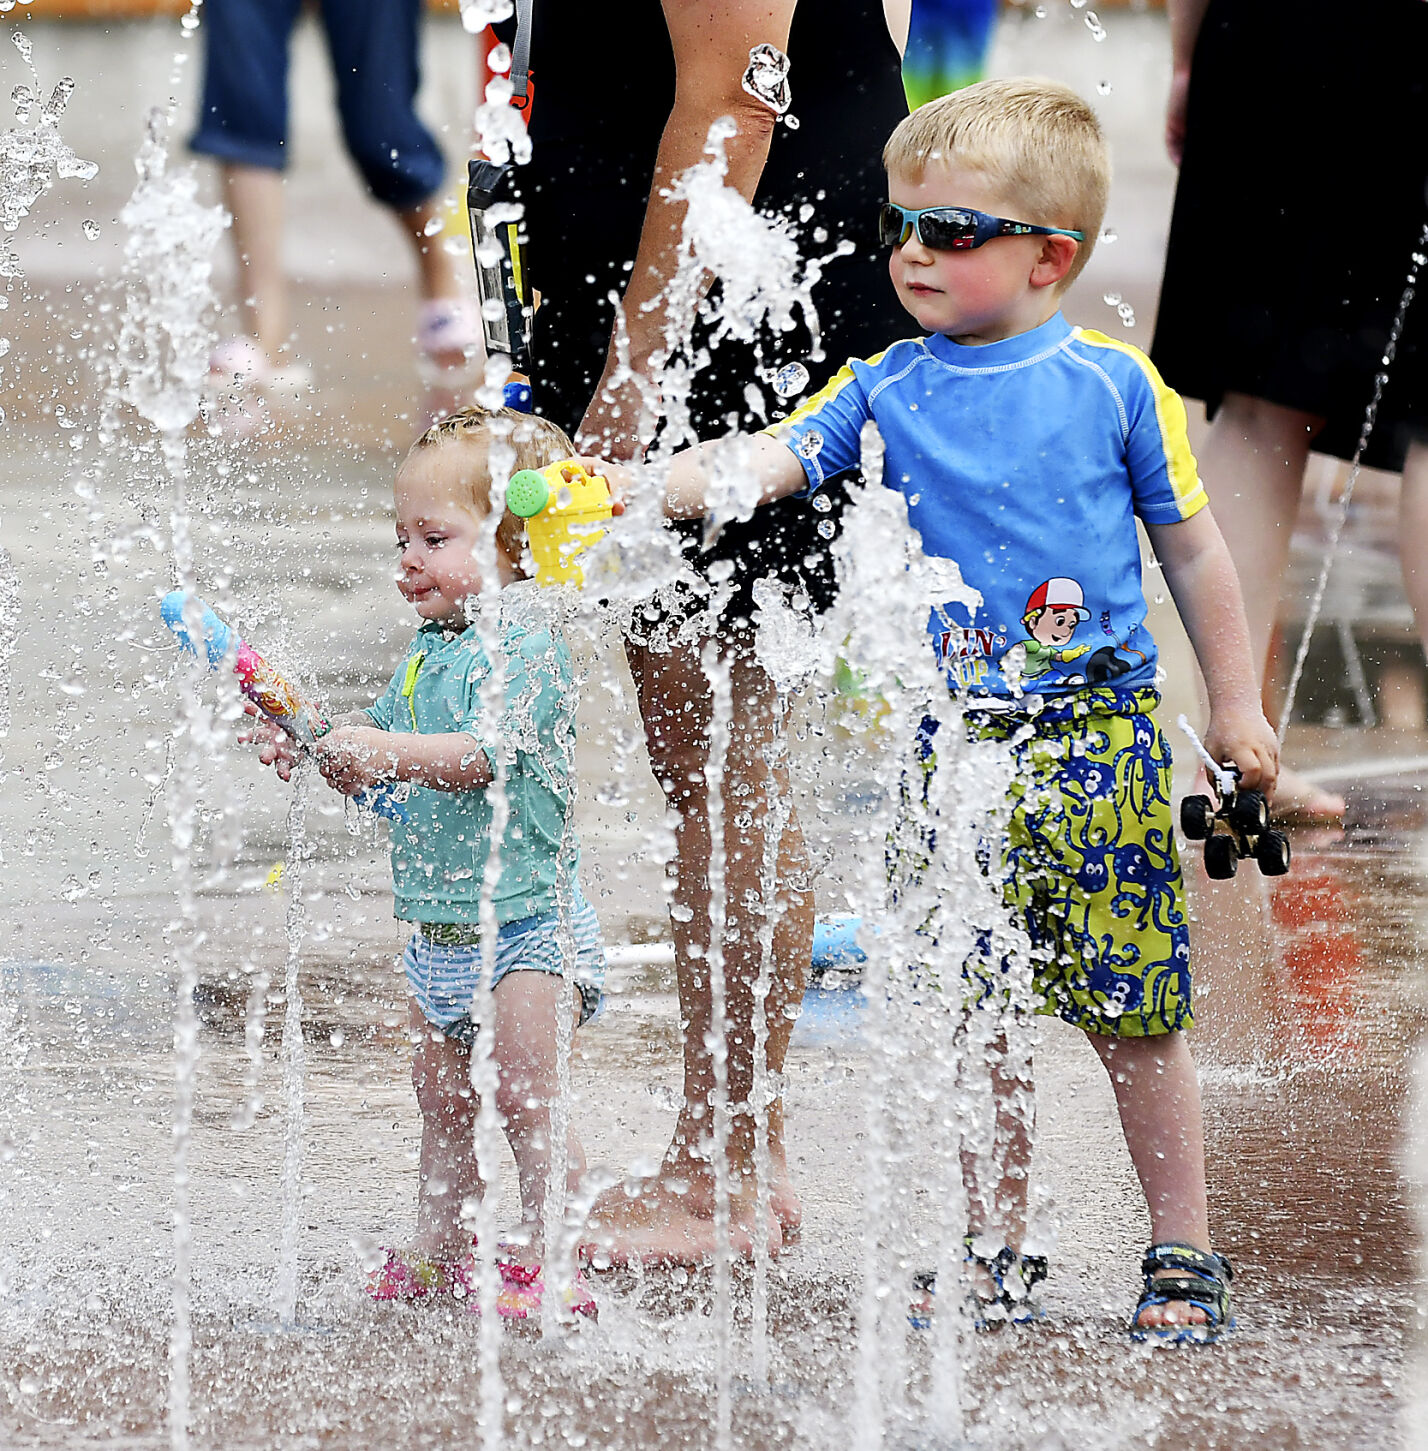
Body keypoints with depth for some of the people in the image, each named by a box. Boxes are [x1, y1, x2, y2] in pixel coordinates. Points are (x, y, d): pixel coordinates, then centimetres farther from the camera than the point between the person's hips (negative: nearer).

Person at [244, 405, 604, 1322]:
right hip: (441, 928, 8)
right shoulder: (430, 646, 12)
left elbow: (486, 753, -27)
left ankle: (546, 1263, 1)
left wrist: (386, 751, -36)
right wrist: (312, 746, -5)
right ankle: (438, 1251, 24)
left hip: (526, 915, -8)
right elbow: (379, 744, 14)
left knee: (526, 1100, -6)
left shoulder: (525, 645, -15)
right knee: (442, 1100, 14)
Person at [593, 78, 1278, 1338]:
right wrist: (626, 488, -23)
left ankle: (1184, 1250, 11)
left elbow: (1193, 548, 6)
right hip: (952, 738, 3)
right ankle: (998, 1248, 20)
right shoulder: (888, 391, 3)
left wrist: (1237, 704, 9)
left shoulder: (1113, 384, -3)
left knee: (1131, 1008, -1)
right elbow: (768, 460, -7)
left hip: (1096, 737, -3)